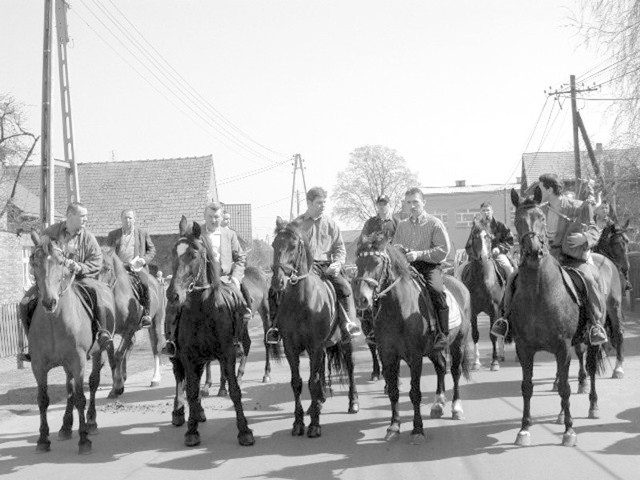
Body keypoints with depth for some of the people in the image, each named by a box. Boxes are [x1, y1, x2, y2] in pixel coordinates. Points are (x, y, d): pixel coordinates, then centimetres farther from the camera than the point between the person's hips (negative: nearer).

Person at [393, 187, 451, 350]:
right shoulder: (402, 225, 19)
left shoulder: (435, 223, 3)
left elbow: (443, 249, -7)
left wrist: (419, 254, -16)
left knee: (436, 290, -33)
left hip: (429, 266, -5)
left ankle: (442, 334, -25)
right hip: (406, 267, 5)